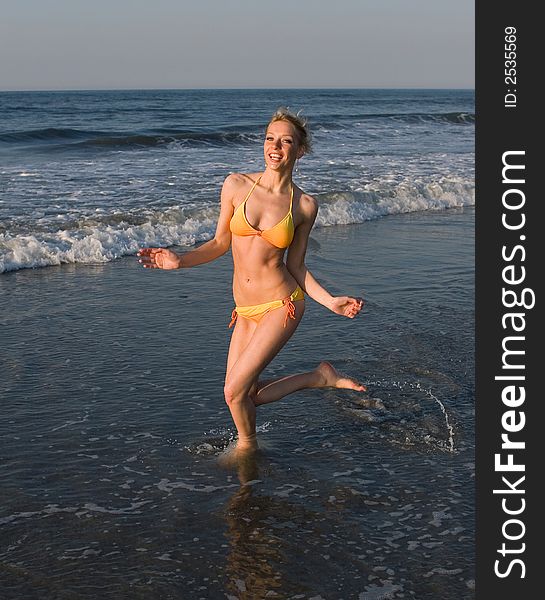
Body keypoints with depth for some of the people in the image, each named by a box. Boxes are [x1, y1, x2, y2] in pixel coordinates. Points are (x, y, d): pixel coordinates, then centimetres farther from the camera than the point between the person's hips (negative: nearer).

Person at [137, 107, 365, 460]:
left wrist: (330, 302, -8)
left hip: (282, 305, -4)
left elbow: (295, 266, 3)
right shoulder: (237, 185, -1)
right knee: (247, 396, 11)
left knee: (235, 391, -11)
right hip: (246, 311, 4)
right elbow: (220, 243, 8)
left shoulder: (305, 205, -4)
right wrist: (180, 261, -6)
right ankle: (320, 378, 32)